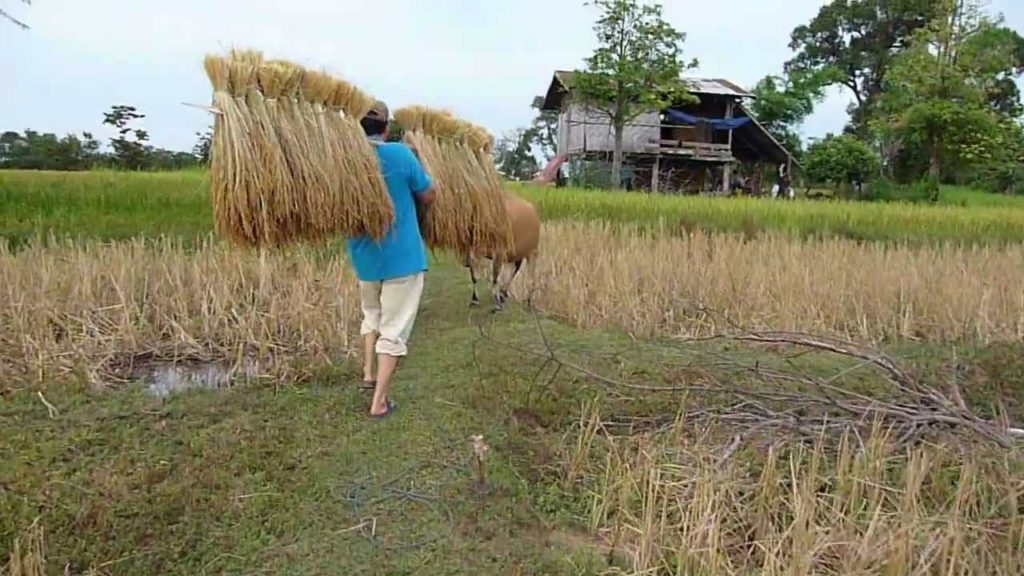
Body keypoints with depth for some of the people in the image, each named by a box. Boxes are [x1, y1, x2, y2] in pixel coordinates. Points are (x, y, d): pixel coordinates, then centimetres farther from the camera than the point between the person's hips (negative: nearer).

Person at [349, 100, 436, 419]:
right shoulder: (401, 153, -13)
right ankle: (379, 402, 4)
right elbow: (428, 196, -3)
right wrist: (417, 164, 11)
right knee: (394, 328, 2)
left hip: (364, 256, 4)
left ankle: (368, 373, 25)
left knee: (371, 314, 29)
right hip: (403, 256, -4)